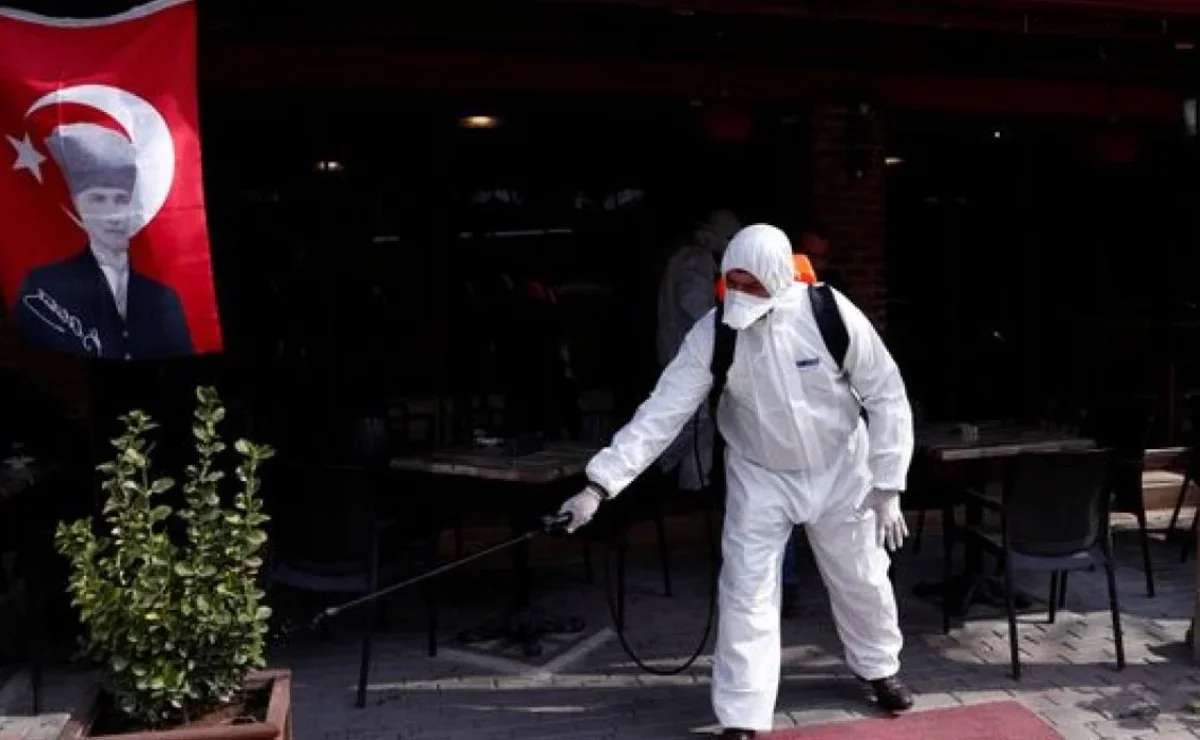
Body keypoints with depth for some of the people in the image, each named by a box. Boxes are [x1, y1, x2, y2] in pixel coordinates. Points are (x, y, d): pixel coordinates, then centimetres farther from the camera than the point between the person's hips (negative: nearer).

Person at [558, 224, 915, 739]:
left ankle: (879, 667, 47)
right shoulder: (715, 333, -23)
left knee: (862, 579, 17)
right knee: (746, 594, -4)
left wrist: (887, 486, -17)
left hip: (840, 470, 1)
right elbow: (663, 410, -25)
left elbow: (887, 396, -15)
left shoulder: (833, 315, -25)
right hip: (759, 477, 0)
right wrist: (600, 484, -32)